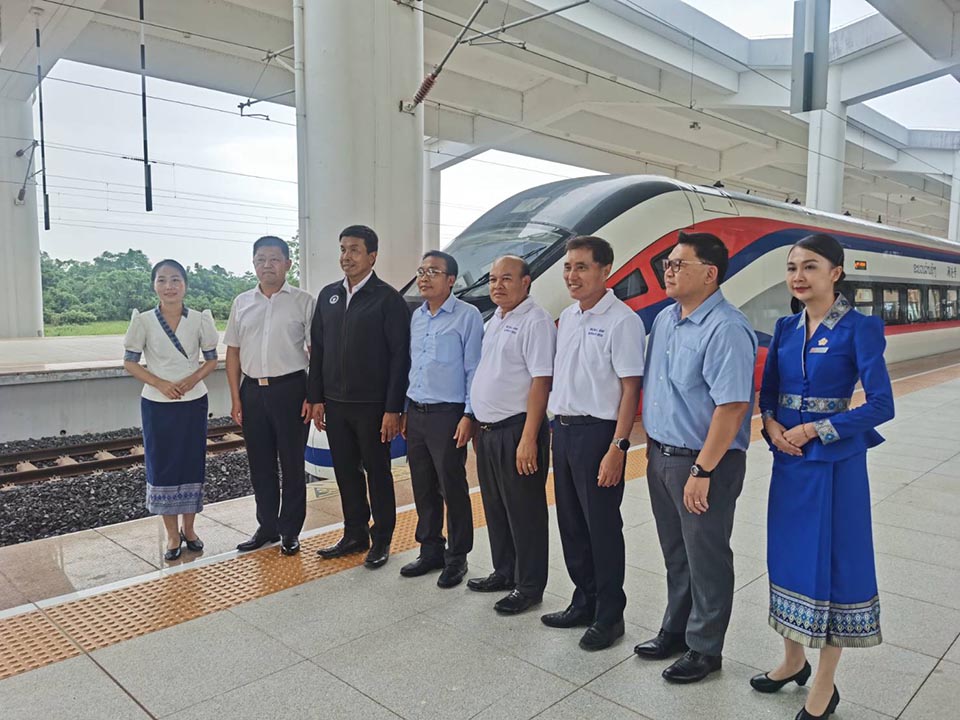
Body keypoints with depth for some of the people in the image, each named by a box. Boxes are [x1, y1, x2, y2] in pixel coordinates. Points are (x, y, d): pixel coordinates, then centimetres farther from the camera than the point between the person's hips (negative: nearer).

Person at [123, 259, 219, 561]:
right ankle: (172, 534, 19)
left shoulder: (200, 319, -2)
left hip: (193, 402, 1)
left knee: (192, 464, 8)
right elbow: (130, 362, 0)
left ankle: (189, 528, 25)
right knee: (161, 465, 5)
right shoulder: (143, 321, -4)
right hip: (157, 404, -1)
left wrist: (192, 379, -13)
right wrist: (159, 383, -14)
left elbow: (212, 360, 5)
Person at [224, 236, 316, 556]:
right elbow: (233, 352, 11)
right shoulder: (242, 302, 9)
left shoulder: (303, 301, -3)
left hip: (290, 388, -4)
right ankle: (267, 527, 29)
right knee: (260, 464, 13)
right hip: (252, 390, 4)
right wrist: (236, 398, 6)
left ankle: (290, 530, 21)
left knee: (292, 463, 6)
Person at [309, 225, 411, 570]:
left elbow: (400, 356, -11)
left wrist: (393, 409, -14)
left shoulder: (388, 299, -8)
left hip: (372, 405, -5)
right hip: (335, 403, 5)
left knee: (377, 473, 7)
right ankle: (355, 535, 29)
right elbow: (317, 350, 11)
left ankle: (381, 540, 22)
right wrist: (316, 398, 7)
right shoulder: (328, 295, 9)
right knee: (346, 472, 14)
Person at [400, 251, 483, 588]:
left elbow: (474, 369, -10)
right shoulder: (417, 317, 11)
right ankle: (430, 551, 28)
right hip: (416, 414, 7)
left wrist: (469, 416, -14)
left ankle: (456, 558, 18)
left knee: (453, 489, 3)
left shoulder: (467, 316, -9)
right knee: (423, 488, 14)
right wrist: (406, 411, 14)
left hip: (447, 415, -6)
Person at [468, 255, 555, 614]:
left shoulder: (535, 321, -14)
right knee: (495, 508, 19)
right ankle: (504, 572, 35)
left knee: (524, 513, 4)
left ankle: (529, 586, 19)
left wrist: (528, 439, -24)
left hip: (516, 432, -9)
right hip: (488, 430, 9)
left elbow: (541, 382, -20)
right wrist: (479, 426, 16)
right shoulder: (494, 321, 14)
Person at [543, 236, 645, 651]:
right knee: (571, 523, 16)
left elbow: (630, 388, -16)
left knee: (602, 527, 4)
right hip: (562, 428, 8)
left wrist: (617, 449, -19)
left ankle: (609, 616, 21)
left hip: (597, 431, -8)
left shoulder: (621, 321, -12)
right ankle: (584, 604, 33)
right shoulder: (567, 317, 11)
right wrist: (558, 425, 11)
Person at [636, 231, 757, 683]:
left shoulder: (725, 329, -19)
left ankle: (704, 649, 27)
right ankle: (675, 631, 38)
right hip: (661, 457, 8)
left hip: (703, 462, -8)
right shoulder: (665, 319, 8)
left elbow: (732, 405, -24)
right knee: (675, 555, 21)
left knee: (705, 561, 9)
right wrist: (652, 445, 14)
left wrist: (702, 471, -23)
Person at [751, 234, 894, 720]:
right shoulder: (786, 328, 7)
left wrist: (814, 429, -16)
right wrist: (771, 425, -8)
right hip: (788, 459, 6)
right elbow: (768, 391, 12)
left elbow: (881, 405, -14)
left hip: (834, 461, -6)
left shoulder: (859, 329, -10)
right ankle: (793, 660, 34)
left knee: (832, 562, 4)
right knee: (788, 555, 14)